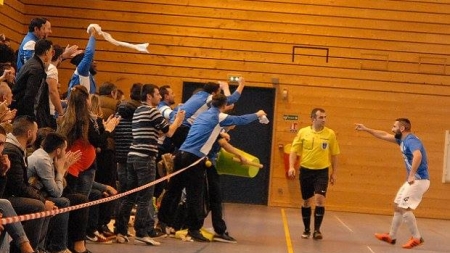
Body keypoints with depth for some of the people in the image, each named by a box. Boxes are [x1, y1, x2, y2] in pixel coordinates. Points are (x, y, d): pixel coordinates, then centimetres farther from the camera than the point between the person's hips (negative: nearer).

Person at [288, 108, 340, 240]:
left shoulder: (330, 134, -1)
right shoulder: (303, 132, -2)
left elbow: (334, 155, 7)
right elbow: (294, 151, 2)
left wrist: (334, 173, 6)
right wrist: (291, 167, -11)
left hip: (322, 171, -1)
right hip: (306, 170, 1)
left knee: (320, 199, -15)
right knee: (306, 201, 8)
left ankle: (317, 230, -5)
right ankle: (307, 230, 22)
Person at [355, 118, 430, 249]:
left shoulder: (411, 140, -18)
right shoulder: (403, 140, 13)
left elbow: (418, 156, -38)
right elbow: (384, 135, 25)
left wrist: (411, 175, -40)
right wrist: (365, 129, 27)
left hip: (419, 180, -10)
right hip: (413, 180, 10)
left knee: (404, 208, -11)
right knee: (397, 206, 15)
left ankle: (417, 238, -4)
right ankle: (391, 236, 25)